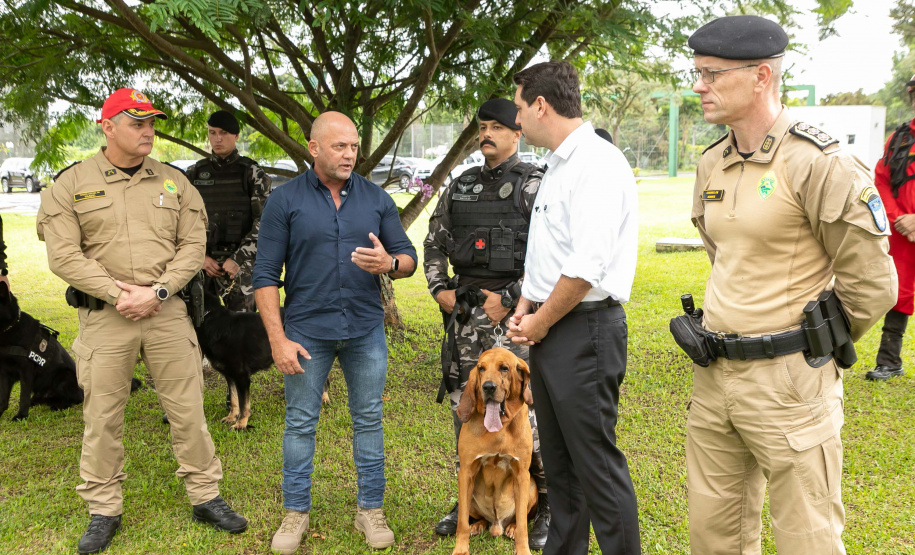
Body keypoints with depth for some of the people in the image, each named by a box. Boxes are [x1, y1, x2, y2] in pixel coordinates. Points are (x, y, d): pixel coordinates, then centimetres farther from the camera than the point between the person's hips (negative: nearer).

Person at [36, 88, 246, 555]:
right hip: (104, 316, -1)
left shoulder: (173, 182, 7)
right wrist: (117, 294, -12)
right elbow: (63, 255, -5)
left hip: (167, 311, 2)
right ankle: (103, 511, 22)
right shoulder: (72, 184, 1)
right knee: (102, 416, 7)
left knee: (187, 409, 5)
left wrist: (156, 292, -11)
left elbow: (193, 245, 2)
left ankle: (206, 497, 19)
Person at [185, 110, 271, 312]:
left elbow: (264, 221, -3)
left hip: (240, 263, -3)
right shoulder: (195, 173, 13)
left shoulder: (251, 172, 3)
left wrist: (238, 258, -10)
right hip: (201, 263, 3)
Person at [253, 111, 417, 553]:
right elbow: (265, 275, -4)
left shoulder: (376, 198, 4)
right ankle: (295, 512, 23)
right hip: (307, 331, -2)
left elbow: (408, 259, 7)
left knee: (368, 420, 9)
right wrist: (278, 339, -10)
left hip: (366, 330, 2)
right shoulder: (285, 200, -3)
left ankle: (371, 510, 23)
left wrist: (389, 263, -18)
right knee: (300, 422, 8)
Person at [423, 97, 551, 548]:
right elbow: (434, 241, 21)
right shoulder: (461, 186, 14)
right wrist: (439, 289, 6)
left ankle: (547, 504, 10)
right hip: (464, 310, 6)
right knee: (464, 405, 11)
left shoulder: (534, 185, -4)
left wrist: (508, 298, -16)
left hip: (511, 311, -6)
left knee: (526, 408, -7)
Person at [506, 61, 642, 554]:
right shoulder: (557, 165, 15)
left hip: (585, 329, -10)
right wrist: (525, 308, 8)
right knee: (558, 458, 18)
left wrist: (540, 324, -13)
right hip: (549, 329, 10)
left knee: (596, 462, -2)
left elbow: (587, 265, -23)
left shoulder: (597, 163, -15)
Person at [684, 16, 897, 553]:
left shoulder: (818, 164, -15)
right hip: (713, 374, 7)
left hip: (787, 386, -7)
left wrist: (817, 349, 1)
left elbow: (872, 285, -11)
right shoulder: (712, 163, 8)